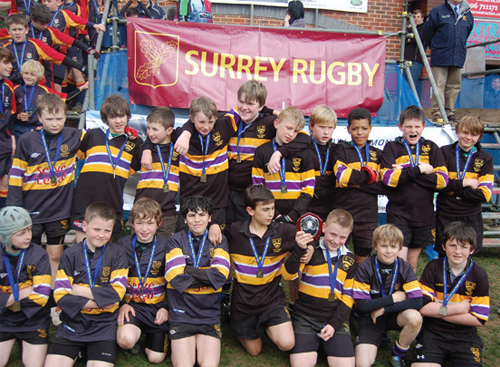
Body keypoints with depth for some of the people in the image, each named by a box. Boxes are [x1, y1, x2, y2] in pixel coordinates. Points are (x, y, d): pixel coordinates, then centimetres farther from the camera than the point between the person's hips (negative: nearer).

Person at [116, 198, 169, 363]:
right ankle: (136, 334, 7)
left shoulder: (165, 246, -1)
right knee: (126, 340, -30)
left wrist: (167, 307, -5)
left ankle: (150, 335, 29)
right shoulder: (122, 245, 1)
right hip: (132, 304, 0)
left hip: (158, 305, 0)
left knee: (156, 358, -4)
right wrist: (121, 304, -5)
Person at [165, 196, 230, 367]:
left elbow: (221, 275, -8)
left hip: (210, 313, 1)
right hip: (181, 313, -1)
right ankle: (178, 346, 12)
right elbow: (176, 278, -11)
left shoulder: (219, 240, 7)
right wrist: (207, 277, -8)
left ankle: (202, 345, 8)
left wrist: (188, 270, -11)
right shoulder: (176, 240, 3)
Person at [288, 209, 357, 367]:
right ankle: (312, 344, 3)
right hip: (305, 318, -2)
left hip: (335, 319, 3)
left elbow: (348, 296, 10)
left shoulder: (349, 259, 10)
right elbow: (289, 275, -15)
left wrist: (334, 324, -2)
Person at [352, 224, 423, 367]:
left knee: (415, 318, -33)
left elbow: (417, 301, -18)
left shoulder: (405, 268, -8)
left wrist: (384, 308, -20)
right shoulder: (365, 268, -14)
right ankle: (377, 338, 13)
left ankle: (397, 355, -4)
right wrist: (394, 298, -16)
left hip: (394, 315, 2)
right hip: (370, 317, -2)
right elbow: (362, 305, -17)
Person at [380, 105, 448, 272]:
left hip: (424, 215, 3)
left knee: (412, 263, 13)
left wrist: (406, 173, -13)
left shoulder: (431, 148, 8)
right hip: (398, 214, -3)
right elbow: (388, 178, -14)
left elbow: (442, 180, -6)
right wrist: (419, 169, -13)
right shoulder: (392, 147, 2)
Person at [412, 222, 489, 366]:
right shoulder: (433, 268, -1)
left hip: (465, 336, 1)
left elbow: (479, 319, -5)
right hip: (432, 332, 0)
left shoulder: (479, 276, 0)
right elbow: (422, 306, -8)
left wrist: (438, 311, -9)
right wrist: (459, 308, -11)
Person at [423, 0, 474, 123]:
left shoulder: (467, 14, 11)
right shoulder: (438, 11, 1)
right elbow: (427, 32, 6)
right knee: (439, 85, -6)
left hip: (458, 57, 4)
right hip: (440, 57, -4)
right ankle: (437, 113, -3)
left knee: (455, 86, 7)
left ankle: (450, 112, 15)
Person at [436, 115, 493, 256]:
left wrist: (452, 188, -12)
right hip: (445, 216, -1)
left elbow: (484, 194, -6)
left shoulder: (485, 158, 3)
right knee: (444, 256, 5)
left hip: (471, 218, 1)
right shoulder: (445, 152, 1)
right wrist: (464, 183, -13)